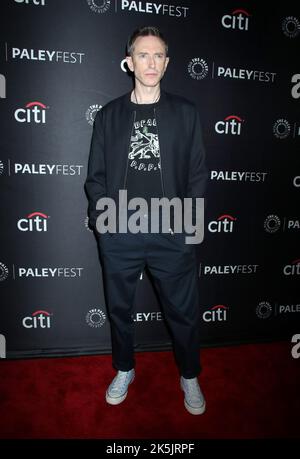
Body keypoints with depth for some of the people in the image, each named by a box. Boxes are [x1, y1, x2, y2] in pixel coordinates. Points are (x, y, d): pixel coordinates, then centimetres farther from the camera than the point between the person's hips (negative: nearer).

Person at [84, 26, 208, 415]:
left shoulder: (185, 112, 6)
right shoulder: (109, 115, 8)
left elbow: (198, 172, 4)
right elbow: (96, 175, 8)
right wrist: (100, 215, -8)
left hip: (173, 235, -1)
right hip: (119, 236, 2)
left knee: (184, 312, 10)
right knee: (119, 308, 16)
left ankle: (190, 377, 35)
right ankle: (125, 371, 41)